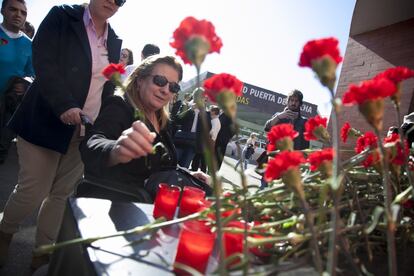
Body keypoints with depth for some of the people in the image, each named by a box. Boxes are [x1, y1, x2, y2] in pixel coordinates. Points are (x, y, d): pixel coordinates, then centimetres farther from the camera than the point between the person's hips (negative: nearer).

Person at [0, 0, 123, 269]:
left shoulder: (114, 41, 12)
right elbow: (43, 63, -11)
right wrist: (64, 106, -24)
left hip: (87, 131, 4)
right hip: (47, 123, -4)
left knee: (62, 194, 7)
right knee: (33, 192, 2)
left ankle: (42, 253, 24)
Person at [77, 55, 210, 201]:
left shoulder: (163, 121, 10)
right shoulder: (119, 107, -12)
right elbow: (91, 144, -31)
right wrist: (115, 151, -52)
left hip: (147, 200, 7)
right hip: (112, 199, -7)